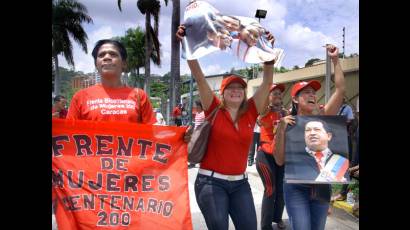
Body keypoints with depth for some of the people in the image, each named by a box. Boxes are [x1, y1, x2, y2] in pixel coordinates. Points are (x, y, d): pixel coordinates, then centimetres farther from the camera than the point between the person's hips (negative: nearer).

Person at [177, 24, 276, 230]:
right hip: (211, 181, -3)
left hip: (240, 183, 3)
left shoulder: (250, 113, 3)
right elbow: (199, 78, -11)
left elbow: (267, 82, 0)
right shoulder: (214, 110, -3)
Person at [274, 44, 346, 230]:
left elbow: (340, 90, -7)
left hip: (321, 185, 3)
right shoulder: (286, 123, -6)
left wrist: (335, 60, -7)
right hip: (296, 186, -3)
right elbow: (279, 160, -11)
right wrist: (281, 131, -22)